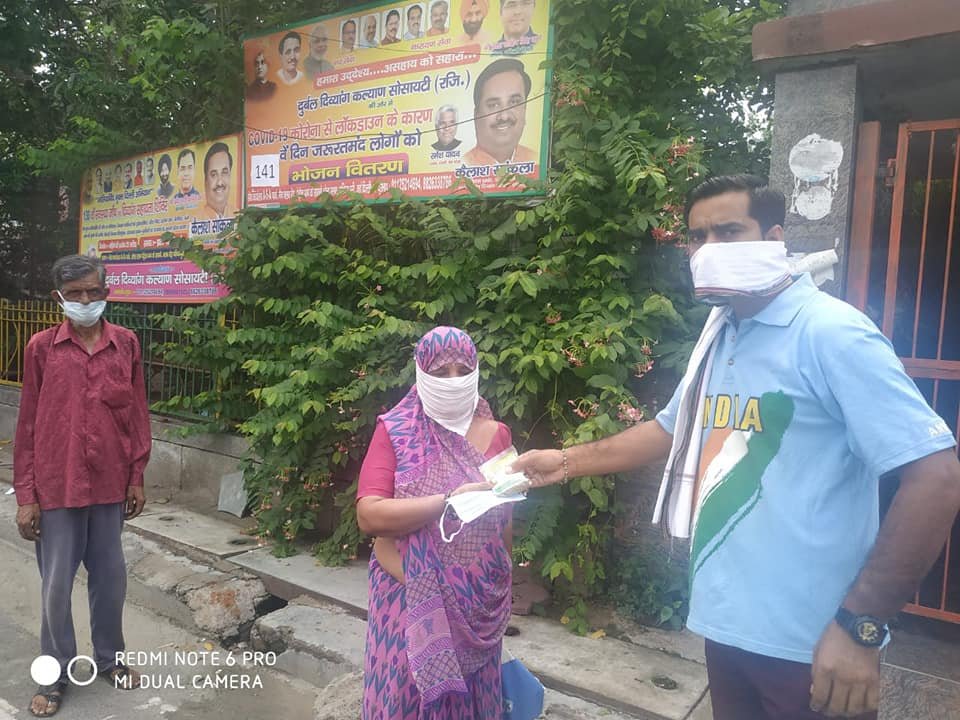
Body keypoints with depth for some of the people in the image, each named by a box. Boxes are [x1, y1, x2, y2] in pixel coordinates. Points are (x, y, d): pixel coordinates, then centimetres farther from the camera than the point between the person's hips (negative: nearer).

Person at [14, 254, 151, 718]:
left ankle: (109, 658, 35)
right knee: (56, 585, 10)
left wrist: (137, 478, 5)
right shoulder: (41, 347, -5)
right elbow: (28, 424, -2)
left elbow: (137, 415, 5)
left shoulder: (125, 343, -1)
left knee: (110, 578, 15)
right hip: (57, 488, -2)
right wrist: (25, 495, -3)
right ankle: (55, 673, 29)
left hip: (110, 485, 2)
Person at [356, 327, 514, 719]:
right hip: (410, 596, -2)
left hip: (477, 601, 3)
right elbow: (369, 515, -18)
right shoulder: (394, 431, -8)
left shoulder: (495, 434, 1)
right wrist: (448, 502, -26)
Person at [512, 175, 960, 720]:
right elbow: (672, 430, 20)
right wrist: (567, 461, 14)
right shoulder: (719, 336, 8)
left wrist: (860, 626, -20)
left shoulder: (830, 333, -17)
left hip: (808, 643, -7)